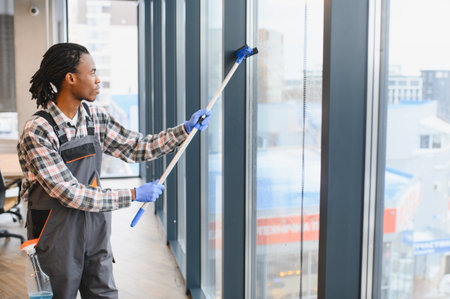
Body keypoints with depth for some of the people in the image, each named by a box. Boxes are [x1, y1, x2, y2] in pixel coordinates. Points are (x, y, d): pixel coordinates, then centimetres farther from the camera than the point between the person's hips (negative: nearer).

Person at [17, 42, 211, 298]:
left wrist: (185, 130, -2)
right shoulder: (38, 131, -21)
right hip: (57, 234, -5)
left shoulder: (95, 117, -1)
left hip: (95, 227, 6)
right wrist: (134, 195, -20)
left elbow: (136, 147, 6)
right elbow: (71, 194, -23)